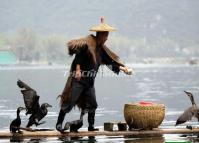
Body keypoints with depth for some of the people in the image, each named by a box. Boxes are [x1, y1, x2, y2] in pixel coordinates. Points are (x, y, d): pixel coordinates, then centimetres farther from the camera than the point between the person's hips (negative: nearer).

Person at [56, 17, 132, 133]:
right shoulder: (87, 42, -12)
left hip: (90, 81, 8)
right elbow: (78, 56, -17)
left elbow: (110, 60, 12)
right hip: (78, 79, -8)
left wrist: (122, 68, 2)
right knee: (70, 101, -6)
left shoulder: (102, 48, 11)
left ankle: (91, 126, 16)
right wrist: (78, 69, -23)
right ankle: (59, 124, 1)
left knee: (92, 104, 6)